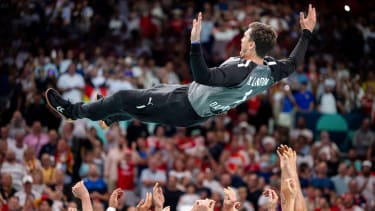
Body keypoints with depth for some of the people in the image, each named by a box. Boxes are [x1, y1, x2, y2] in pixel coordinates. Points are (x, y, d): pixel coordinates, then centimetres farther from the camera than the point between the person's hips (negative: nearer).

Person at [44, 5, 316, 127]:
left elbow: (204, 76, -47)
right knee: (154, 90, 32)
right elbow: (292, 63, 9)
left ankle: (74, 111, 24)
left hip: (185, 108, -9)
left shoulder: (241, 70, -37)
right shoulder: (270, 70, -11)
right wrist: (307, 33, 15)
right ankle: (112, 117, 54)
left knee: (124, 98, 3)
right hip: (203, 111, 9)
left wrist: (195, 43, -53)